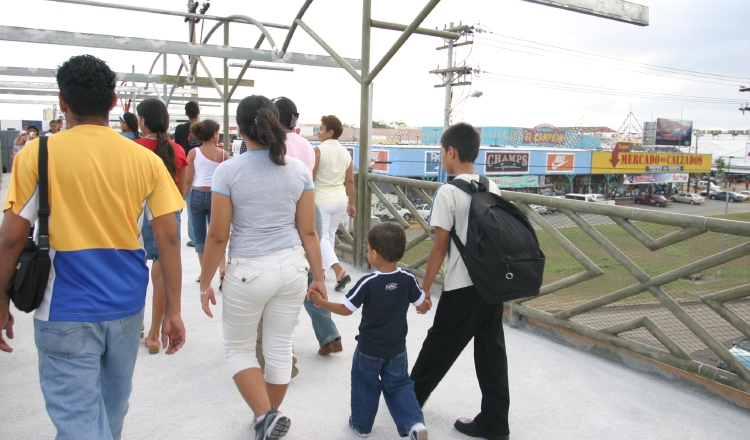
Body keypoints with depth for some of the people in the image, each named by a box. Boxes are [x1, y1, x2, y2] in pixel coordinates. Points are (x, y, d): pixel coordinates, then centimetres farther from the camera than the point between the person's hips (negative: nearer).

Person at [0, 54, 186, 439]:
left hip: (66, 311, -3)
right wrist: (173, 311, 2)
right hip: (126, 307, 4)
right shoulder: (145, 160, -2)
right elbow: (168, 239, -4)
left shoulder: (37, 154, -7)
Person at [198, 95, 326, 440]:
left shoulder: (228, 171, -10)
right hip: (292, 268, 4)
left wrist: (205, 282, 3)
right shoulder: (299, 170, 0)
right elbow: (308, 231, 1)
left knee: (238, 348, 19)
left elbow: (218, 236, -8)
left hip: (248, 272, -3)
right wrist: (318, 276, 10)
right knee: (280, 349, 17)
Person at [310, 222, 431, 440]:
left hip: (369, 350, -3)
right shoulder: (408, 279, -13)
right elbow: (423, 304, -1)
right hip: (397, 350, 3)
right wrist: (426, 305, 22)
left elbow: (346, 309, -15)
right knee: (399, 386, 18)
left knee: (365, 386, 19)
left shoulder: (367, 283, -23)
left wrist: (322, 302, -3)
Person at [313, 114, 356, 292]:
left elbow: (309, 178, -14)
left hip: (321, 201, -6)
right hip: (340, 201, 6)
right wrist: (352, 204, 14)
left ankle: (339, 270, -17)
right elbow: (350, 181, 6)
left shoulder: (319, 150, -14)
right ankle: (322, 268, 33)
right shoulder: (346, 153, 3)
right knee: (330, 234, 20)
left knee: (321, 237, 1)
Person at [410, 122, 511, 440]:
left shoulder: (448, 192, -13)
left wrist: (425, 287, -4)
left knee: (439, 346, 10)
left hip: (462, 288, -6)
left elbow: (440, 246, -13)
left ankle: (410, 398, 30)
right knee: (491, 351, 12)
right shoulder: (492, 189, 6)